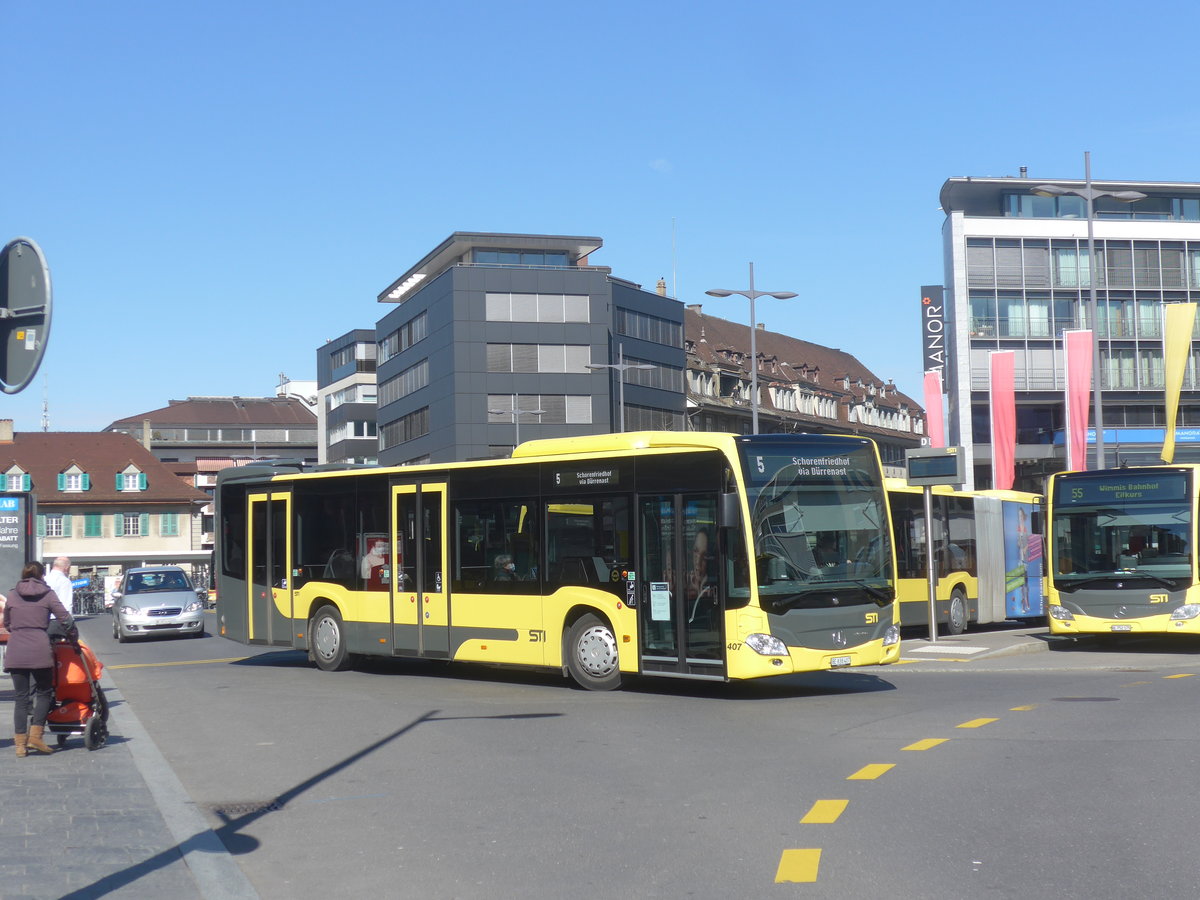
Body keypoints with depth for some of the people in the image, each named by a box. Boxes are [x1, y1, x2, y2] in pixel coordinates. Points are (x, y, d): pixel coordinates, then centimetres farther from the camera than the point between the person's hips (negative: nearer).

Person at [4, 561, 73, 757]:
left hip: (16, 651, 2)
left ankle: (20, 742, 5)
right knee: (44, 693, 12)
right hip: (40, 650, -2)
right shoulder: (47, 594, 3)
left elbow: (6, 623, 20)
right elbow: (65, 618, -2)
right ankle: (35, 735, 1)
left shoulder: (12, 595, 11)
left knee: (21, 697, 7)